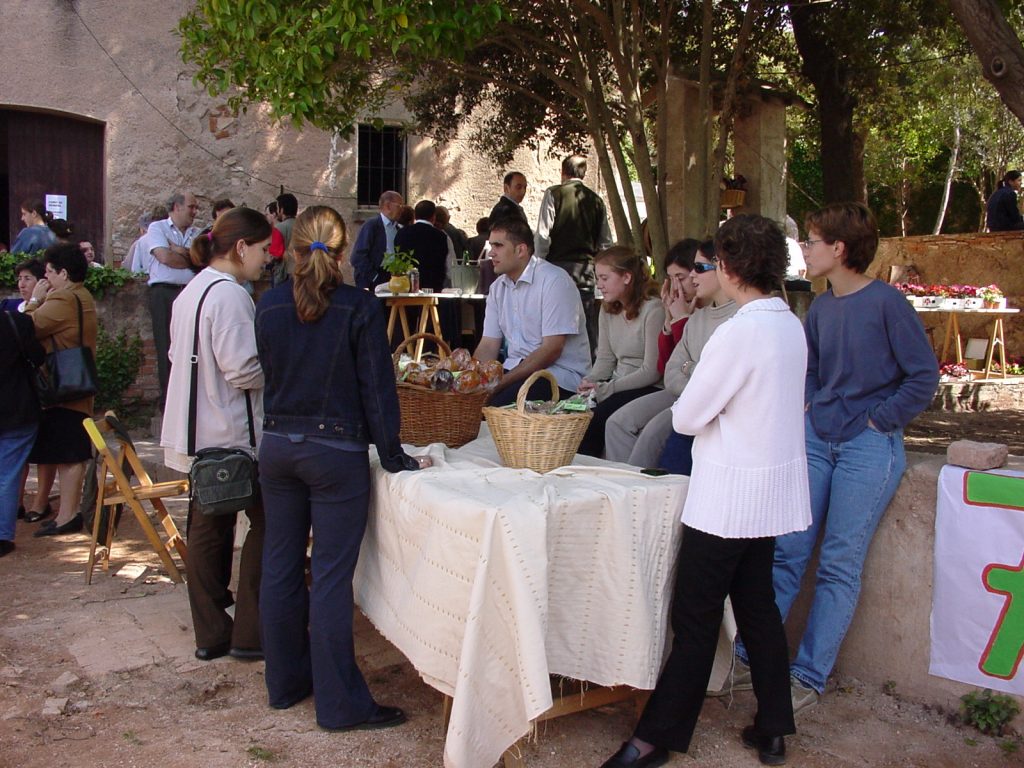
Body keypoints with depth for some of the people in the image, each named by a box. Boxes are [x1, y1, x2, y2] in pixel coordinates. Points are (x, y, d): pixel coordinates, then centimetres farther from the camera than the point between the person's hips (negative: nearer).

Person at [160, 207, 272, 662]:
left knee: (207, 528, 14)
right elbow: (243, 370, -23)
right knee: (265, 525, 4)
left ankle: (210, 633, 23)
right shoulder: (230, 295, -19)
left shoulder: (191, 292, 11)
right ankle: (249, 633, 10)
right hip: (231, 435, -9)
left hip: (197, 432, 10)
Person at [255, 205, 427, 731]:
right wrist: (393, 457, -3)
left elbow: (268, 374, 12)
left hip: (277, 446, 5)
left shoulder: (269, 307, 1)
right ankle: (339, 702, 9)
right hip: (336, 451, -4)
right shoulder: (360, 309, -12)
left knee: (280, 566, 15)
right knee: (330, 576, 0)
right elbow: (377, 388, -10)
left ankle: (286, 681, 29)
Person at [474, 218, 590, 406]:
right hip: (516, 369, 6)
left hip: (560, 373, -6)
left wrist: (501, 382, -21)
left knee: (497, 403, -31)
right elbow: (488, 346, 9)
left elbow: (552, 349, -18)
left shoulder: (554, 281, -12)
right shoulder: (498, 287, 12)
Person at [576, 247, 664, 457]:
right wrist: (589, 382, -9)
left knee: (593, 419, -26)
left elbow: (652, 371, -17)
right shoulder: (608, 309, 12)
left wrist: (606, 389, -19)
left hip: (649, 389, -7)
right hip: (619, 383, 7)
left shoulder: (653, 309, -14)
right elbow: (605, 359, 12)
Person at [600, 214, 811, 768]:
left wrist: (687, 412, 6)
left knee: (695, 618, 0)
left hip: (729, 493, -8)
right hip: (774, 489, 8)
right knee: (758, 605, 16)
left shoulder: (739, 333, -21)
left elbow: (687, 417, -16)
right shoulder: (791, 325, 4)